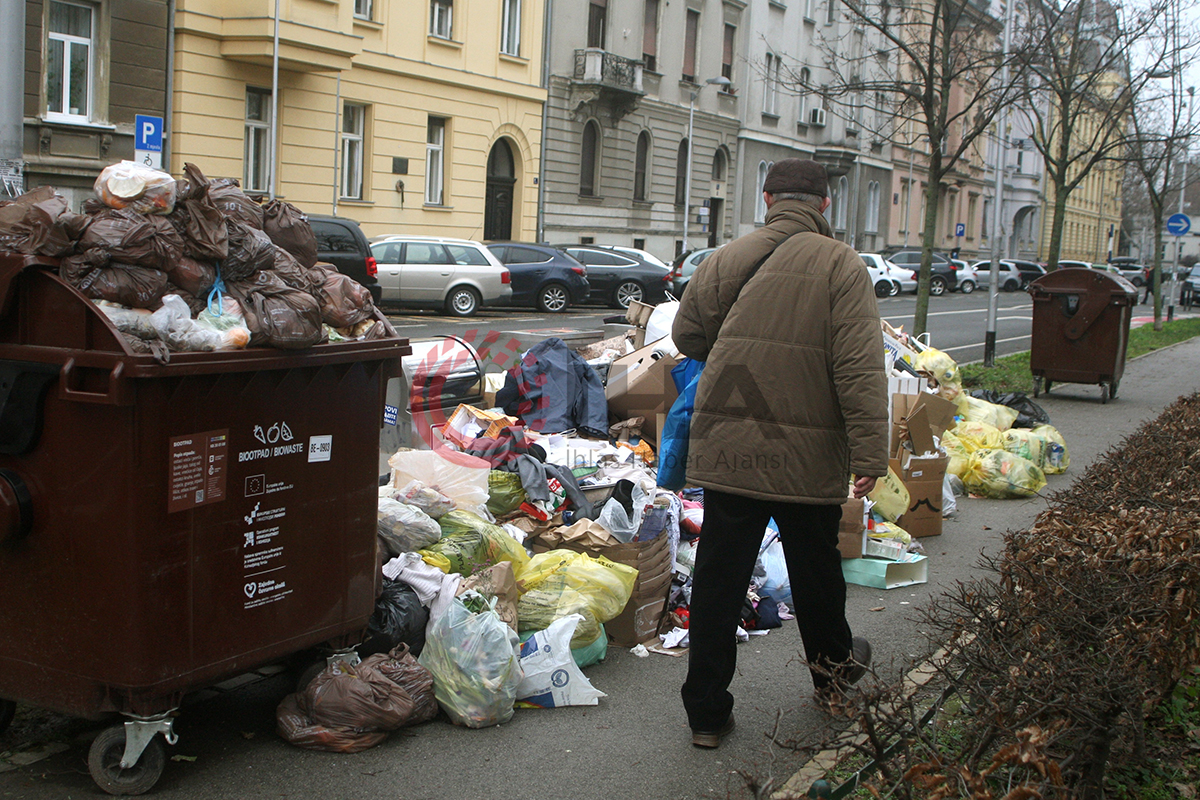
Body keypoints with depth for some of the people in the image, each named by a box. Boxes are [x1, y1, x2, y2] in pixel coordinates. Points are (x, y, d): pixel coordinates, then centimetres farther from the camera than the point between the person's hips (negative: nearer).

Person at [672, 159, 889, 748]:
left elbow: (686, 335, 14)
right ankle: (833, 668, 41)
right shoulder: (840, 265, -7)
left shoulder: (727, 259, 3)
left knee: (719, 576, 7)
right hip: (807, 455, -2)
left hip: (726, 449, 2)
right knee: (815, 570, 18)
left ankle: (706, 710, 12)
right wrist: (869, 455, -12)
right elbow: (860, 370, -14)